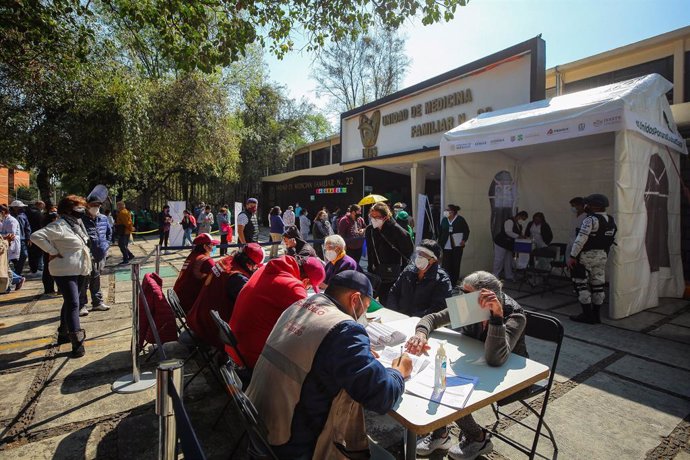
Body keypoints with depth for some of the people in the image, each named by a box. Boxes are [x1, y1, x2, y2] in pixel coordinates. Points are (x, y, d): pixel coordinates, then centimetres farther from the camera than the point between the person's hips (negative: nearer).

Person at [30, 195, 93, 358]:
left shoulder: (78, 223, 9)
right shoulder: (59, 226, -18)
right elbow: (36, 236, -26)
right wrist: (53, 252, -21)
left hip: (78, 270, 9)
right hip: (65, 271, -9)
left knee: (70, 302, 19)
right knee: (73, 304, -12)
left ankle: (63, 334, 34)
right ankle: (77, 341, -10)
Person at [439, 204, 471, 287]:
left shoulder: (460, 219, -3)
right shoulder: (444, 220, 7)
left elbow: (467, 230, 5)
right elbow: (441, 232, 9)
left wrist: (464, 240, -4)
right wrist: (439, 243, 5)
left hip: (457, 246, -2)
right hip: (446, 246, 2)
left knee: (456, 264, 5)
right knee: (446, 265, -3)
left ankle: (454, 282, 15)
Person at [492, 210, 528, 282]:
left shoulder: (519, 225, 12)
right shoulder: (510, 221, -18)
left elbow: (519, 233, 19)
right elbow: (508, 232, -27)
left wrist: (522, 235, -2)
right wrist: (518, 236, -24)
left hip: (509, 244, 10)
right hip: (501, 243, -10)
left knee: (508, 261, 14)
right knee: (499, 260, -5)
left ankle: (509, 276, 23)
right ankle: (495, 276, 2)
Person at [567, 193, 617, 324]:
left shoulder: (591, 219, -16)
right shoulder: (612, 221, 11)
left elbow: (581, 239, -22)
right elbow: (611, 242, 13)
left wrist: (572, 256, -22)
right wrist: (604, 255, 19)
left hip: (586, 256, -8)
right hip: (602, 257, 8)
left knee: (581, 284, 0)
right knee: (598, 285, 12)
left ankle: (588, 315, 2)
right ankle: (596, 315, 19)